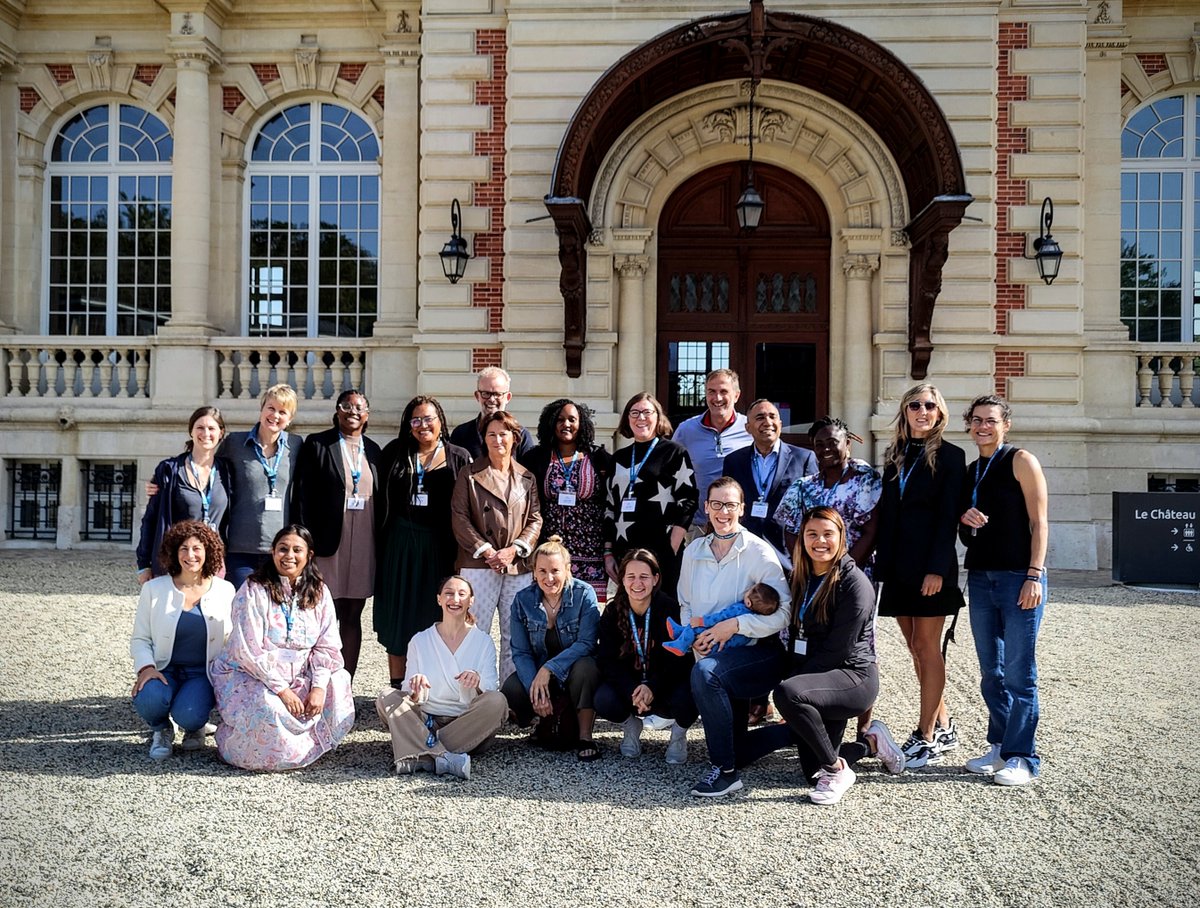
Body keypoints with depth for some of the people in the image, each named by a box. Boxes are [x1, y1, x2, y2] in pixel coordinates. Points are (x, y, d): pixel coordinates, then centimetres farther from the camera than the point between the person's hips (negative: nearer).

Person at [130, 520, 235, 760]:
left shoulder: (224, 591, 1)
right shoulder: (154, 589, 0)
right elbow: (139, 638, 3)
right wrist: (146, 666, -17)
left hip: (203, 673, -1)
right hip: (164, 669, 1)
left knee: (188, 715, -29)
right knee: (148, 699, -32)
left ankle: (194, 728, 12)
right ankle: (161, 730, 6)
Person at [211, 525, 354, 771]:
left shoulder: (318, 592, 2)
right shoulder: (254, 591, -13)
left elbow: (327, 646, 0)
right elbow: (248, 651, -18)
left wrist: (318, 687, -15)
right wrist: (281, 690, -21)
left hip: (297, 678, 5)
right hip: (246, 677, -5)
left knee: (338, 687, -15)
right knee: (269, 711, -33)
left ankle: (309, 746, 4)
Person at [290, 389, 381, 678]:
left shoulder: (373, 450, 13)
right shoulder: (316, 445, 1)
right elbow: (302, 495, -4)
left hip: (363, 545, 4)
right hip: (328, 543, -4)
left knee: (352, 617, 9)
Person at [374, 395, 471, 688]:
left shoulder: (459, 458, 3)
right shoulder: (395, 453, 7)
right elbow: (382, 499, 6)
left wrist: (461, 551, -8)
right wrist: (380, 543, -2)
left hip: (440, 546, -1)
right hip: (400, 545, 1)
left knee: (434, 618, 4)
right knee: (399, 617, 7)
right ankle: (397, 688, 17)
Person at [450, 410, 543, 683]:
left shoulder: (527, 478, 13)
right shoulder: (469, 475, 6)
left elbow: (535, 520, 8)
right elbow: (459, 517, -1)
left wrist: (514, 550, -8)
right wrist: (485, 550, -11)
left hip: (518, 566, 3)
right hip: (478, 565, -2)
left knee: (515, 635, 6)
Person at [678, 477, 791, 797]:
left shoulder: (759, 552, -9)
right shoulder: (693, 551, 7)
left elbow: (783, 612, -15)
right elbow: (686, 603, 17)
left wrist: (734, 624, -22)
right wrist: (693, 636, -2)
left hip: (759, 651, -6)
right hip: (714, 653, 6)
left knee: (706, 672, -34)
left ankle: (726, 770, -22)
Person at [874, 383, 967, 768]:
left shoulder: (949, 456, -3)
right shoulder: (894, 456, 13)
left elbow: (948, 517, -9)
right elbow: (886, 514, 13)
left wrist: (937, 569, -17)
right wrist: (882, 564, 7)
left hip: (930, 567, -6)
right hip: (897, 566, 6)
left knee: (927, 647, -2)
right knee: (916, 649, 10)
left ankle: (927, 737, 4)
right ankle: (943, 726, 22)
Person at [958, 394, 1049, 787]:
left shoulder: (1021, 461, -3)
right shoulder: (970, 472, 16)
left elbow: (1038, 522, -8)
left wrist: (1034, 575, -15)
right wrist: (964, 518, -1)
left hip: (1018, 578, -7)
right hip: (980, 578, 7)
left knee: (1018, 672, -3)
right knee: (990, 672, 12)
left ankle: (1022, 757, 5)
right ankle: (999, 746, 23)